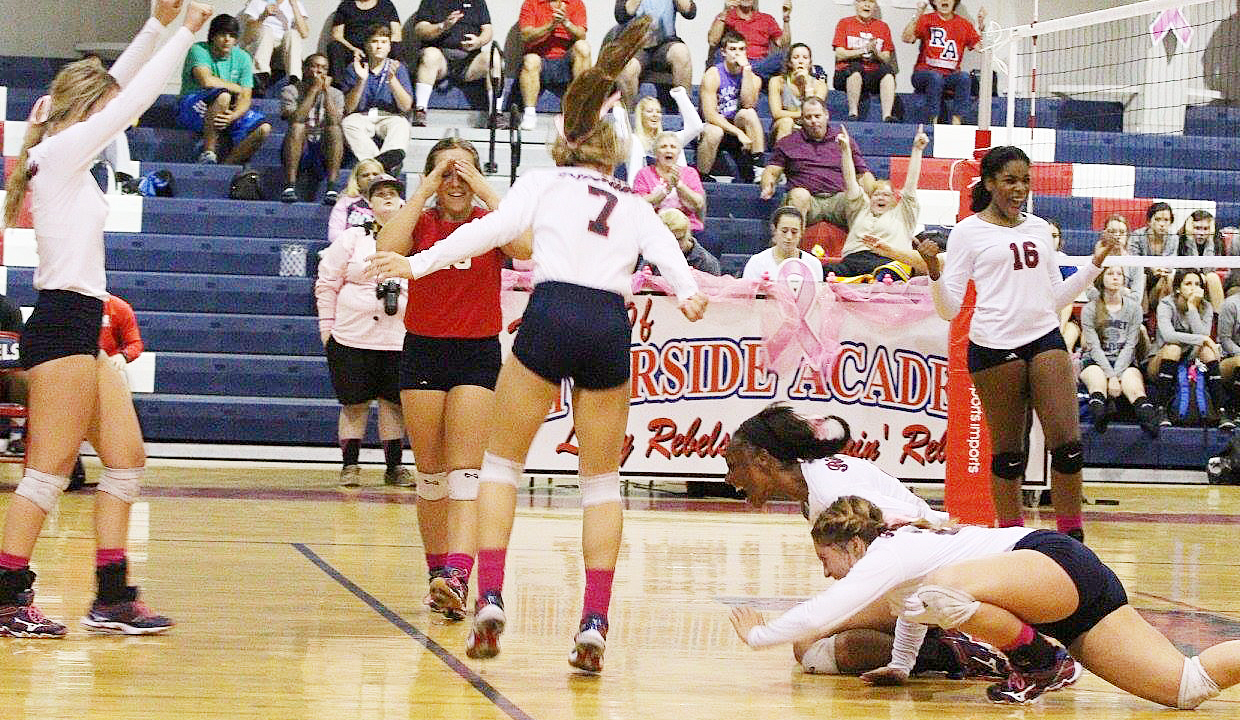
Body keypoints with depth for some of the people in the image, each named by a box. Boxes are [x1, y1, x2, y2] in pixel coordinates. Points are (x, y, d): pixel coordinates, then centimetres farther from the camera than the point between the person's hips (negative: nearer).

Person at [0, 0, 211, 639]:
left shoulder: (66, 156, 15)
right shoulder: (61, 150, -9)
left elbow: (118, 87, 23)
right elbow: (134, 98, -9)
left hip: (81, 326, 10)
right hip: (62, 325, -10)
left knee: (126, 459, 7)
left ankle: (112, 597, 9)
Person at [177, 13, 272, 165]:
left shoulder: (242, 58, 4)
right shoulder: (198, 50, -11)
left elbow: (246, 98, -4)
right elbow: (207, 81, -29)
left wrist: (234, 116, -27)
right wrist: (238, 89, -14)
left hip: (227, 113, 5)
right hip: (191, 110, -5)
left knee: (264, 128, -18)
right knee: (223, 95, -37)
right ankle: (207, 153, -31)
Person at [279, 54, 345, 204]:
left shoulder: (335, 94, 11)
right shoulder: (291, 91, 5)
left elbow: (335, 122, -8)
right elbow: (295, 119, -15)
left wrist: (326, 91, -8)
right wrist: (314, 90, -12)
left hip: (324, 151, 1)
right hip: (299, 150, -1)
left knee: (335, 130, -27)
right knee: (297, 127, -30)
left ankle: (331, 188, -34)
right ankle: (289, 187, -36)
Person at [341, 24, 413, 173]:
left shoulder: (398, 68, 8)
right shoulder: (354, 68, 7)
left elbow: (406, 106, -2)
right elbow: (349, 108, -1)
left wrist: (392, 80, -15)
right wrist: (361, 81, -14)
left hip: (389, 117, 0)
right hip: (361, 117, 0)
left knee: (401, 124, -33)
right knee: (348, 123, -33)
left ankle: (390, 155, -62)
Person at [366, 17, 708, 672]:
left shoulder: (546, 179, 16)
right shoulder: (634, 202, 23)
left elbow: (496, 226, 0)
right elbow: (664, 250, 4)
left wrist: (418, 264, -2)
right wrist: (688, 294, -12)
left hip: (551, 315, -2)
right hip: (612, 325, 2)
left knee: (502, 459, 11)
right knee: (601, 477, 12)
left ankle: (490, 600, -3)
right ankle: (594, 624, 0)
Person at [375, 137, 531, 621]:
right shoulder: (420, 221, 3)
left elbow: (526, 246, -21)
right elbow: (387, 249, -19)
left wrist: (485, 190, -17)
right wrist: (425, 192, -16)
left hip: (478, 354, -2)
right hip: (423, 350, 2)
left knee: (465, 471, -12)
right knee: (430, 472, 6)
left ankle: (456, 578, -25)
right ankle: (438, 572, 17)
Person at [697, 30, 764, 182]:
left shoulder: (753, 78, 2)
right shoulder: (713, 75, -10)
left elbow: (748, 104, -18)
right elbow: (710, 114, -19)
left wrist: (746, 70, -19)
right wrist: (738, 132, -27)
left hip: (736, 127, 3)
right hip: (715, 125, -3)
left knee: (748, 114, -27)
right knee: (714, 132, -38)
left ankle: (759, 166, -27)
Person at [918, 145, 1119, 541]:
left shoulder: (1039, 228, 16)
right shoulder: (968, 231, 2)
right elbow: (948, 308, -1)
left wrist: (1095, 265, 16)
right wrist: (934, 272, -18)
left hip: (1045, 338, 4)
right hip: (994, 345, -4)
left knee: (1068, 444, -6)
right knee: (1007, 451, 0)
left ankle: (1072, 538, 2)